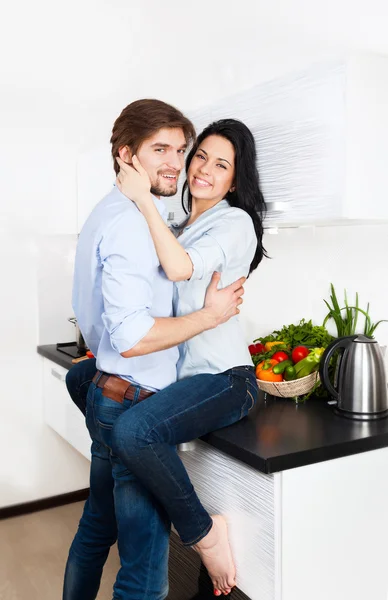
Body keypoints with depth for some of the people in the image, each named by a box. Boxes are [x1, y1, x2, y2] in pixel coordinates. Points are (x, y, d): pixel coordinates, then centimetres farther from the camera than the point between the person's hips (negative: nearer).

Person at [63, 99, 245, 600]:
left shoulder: (108, 212, 13)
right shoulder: (131, 222, -19)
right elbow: (133, 337, -27)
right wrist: (211, 314, -17)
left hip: (105, 392, 10)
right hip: (137, 406, -10)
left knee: (96, 530, 25)